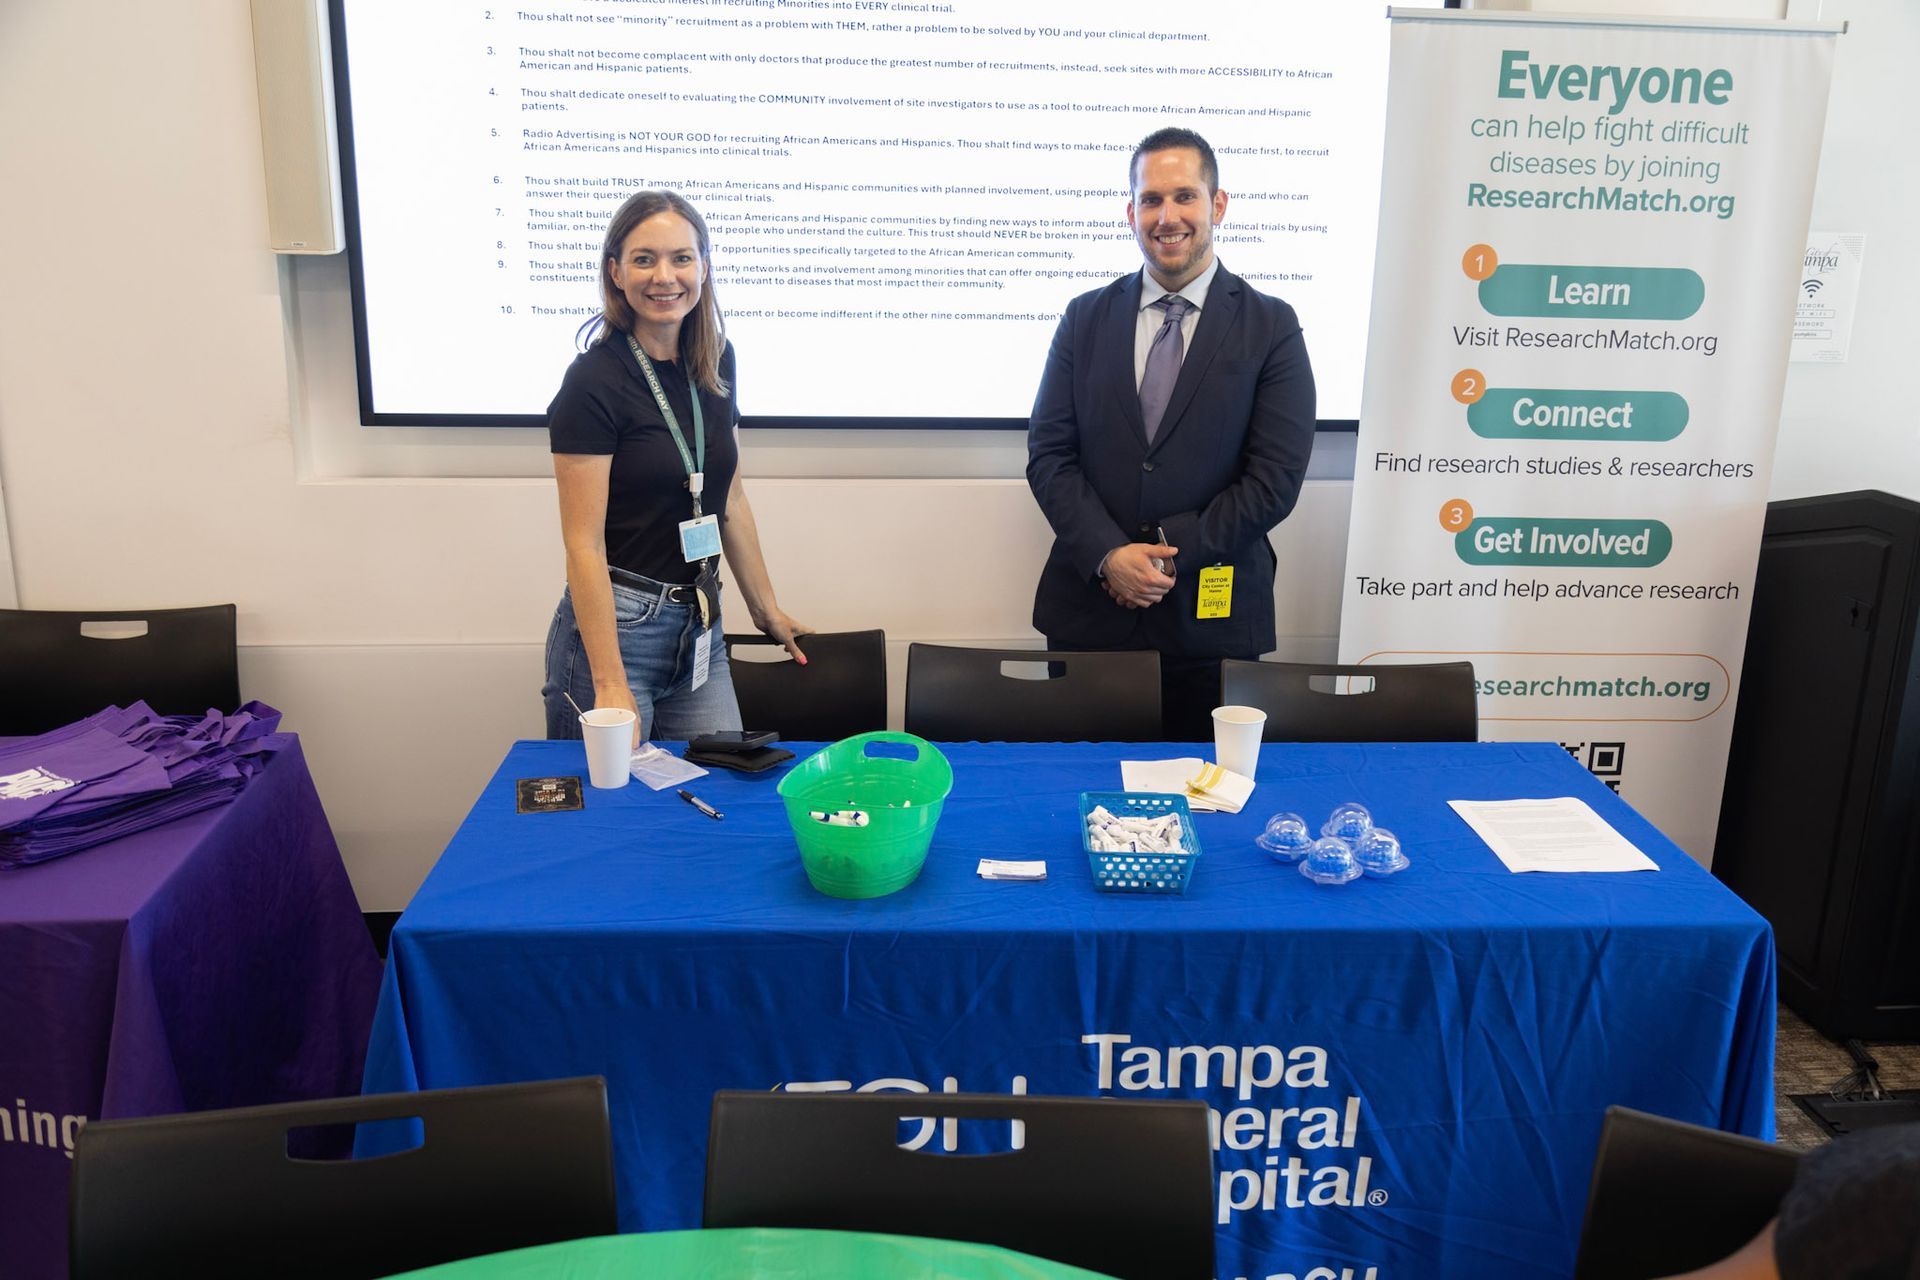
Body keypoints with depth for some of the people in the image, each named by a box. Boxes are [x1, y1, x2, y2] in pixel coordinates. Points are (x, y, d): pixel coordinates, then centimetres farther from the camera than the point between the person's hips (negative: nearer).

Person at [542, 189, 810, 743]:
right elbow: (584, 543, -17)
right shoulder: (595, 380, -14)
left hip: (699, 626, 6)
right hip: (614, 625, -6)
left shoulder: (715, 362, 5)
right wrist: (611, 686, -20)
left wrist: (766, 610, 18)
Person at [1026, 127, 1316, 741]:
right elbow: (1048, 454, 2)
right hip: (1088, 609, 2)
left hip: (1210, 617, -1)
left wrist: (1167, 554, -12)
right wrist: (1109, 555, -12)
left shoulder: (1271, 327, 0)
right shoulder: (1086, 318, 7)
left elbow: (1274, 479, -6)